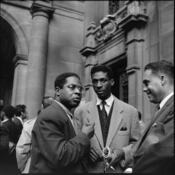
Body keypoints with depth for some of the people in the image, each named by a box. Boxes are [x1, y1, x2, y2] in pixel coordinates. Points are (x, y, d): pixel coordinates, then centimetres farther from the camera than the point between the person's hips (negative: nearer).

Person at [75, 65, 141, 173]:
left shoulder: (130, 111, -2)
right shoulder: (81, 111, -1)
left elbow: (136, 144, 3)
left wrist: (123, 152, -15)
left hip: (120, 170, 0)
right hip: (89, 170, 0)